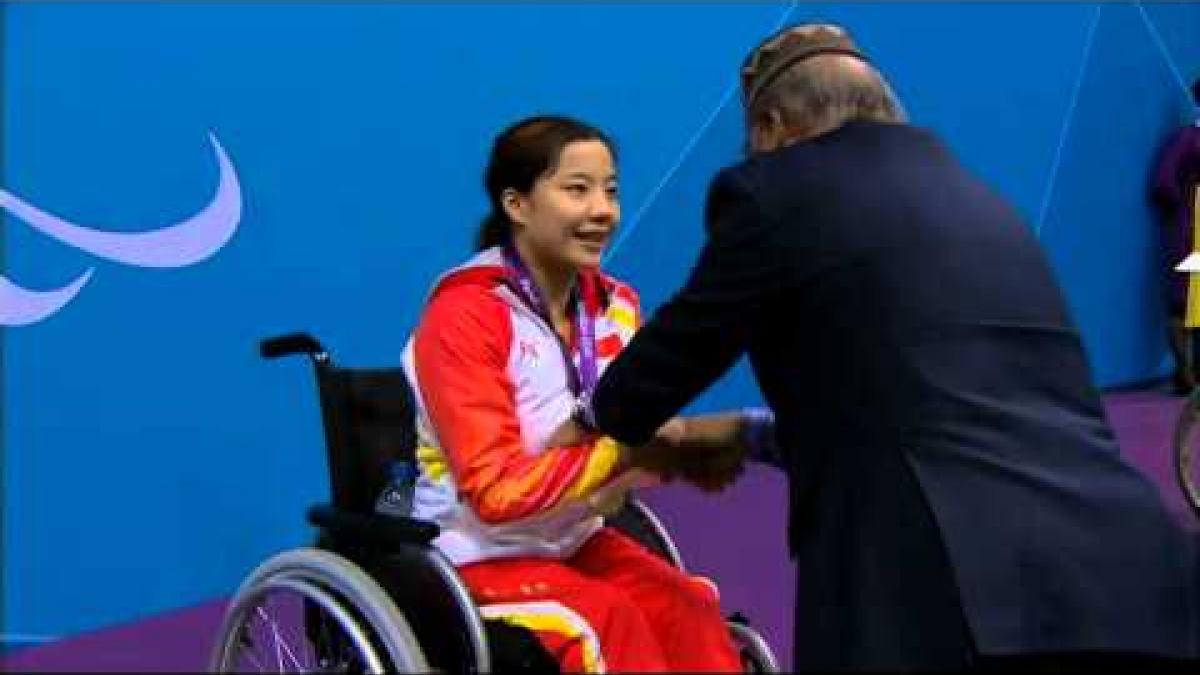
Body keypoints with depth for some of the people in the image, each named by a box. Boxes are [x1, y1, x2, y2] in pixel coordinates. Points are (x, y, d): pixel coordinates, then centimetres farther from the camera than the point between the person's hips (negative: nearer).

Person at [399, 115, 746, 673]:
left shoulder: (615, 306, 2)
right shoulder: (465, 317, -16)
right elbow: (496, 490, -21)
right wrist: (625, 445, -27)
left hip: (575, 541, 6)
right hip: (479, 558, -5)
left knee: (689, 609, -20)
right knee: (611, 621, -28)